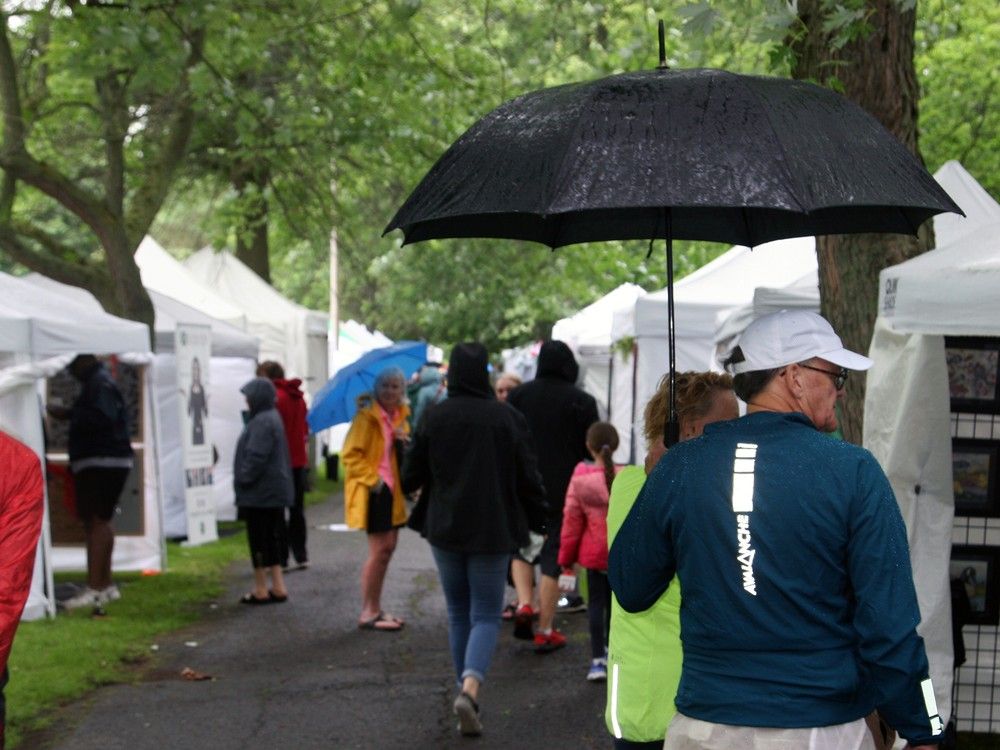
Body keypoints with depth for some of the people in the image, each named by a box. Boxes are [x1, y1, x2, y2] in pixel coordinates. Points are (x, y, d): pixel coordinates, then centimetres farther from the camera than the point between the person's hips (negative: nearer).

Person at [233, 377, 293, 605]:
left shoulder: (262, 422, -18)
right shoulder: (272, 417, 14)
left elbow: (256, 457, -23)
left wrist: (243, 479, -13)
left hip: (260, 492, -10)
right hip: (274, 490, 10)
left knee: (259, 539, -1)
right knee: (271, 538, 13)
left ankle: (261, 589, 7)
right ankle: (278, 587, 17)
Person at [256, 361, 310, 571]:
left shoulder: (275, 397, -13)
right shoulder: (298, 396, 12)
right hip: (299, 461, 8)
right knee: (297, 510, 14)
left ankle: (281, 559, -3)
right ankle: (301, 556, 16)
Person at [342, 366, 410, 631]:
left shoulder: (400, 414, 12)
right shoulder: (367, 416, -13)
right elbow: (350, 454, -15)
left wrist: (404, 441, 0)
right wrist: (372, 479, -23)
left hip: (392, 489, 9)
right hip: (373, 490, -9)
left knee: (388, 547, 13)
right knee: (379, 549, -9)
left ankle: (376, 609, 23)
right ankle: (367, 614, -1)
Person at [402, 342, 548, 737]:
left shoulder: (434, 417, -5)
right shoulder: (506, 417, -9)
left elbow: (412, 476, 1)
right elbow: (528, 477, -6)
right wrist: (539, 519, 8)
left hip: (445, 529, 2)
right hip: (492, 531, -2)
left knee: (458, 613, 16)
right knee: (486, 615, 3)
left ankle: (466, 691, 20)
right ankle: (470, 688, -19)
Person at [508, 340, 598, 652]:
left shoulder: (518, 395, 0)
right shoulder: (582, 402, -8)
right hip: (562, 489, -2)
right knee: (553, 557, 4)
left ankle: (523, 603, 2)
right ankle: (545, 631, 5)